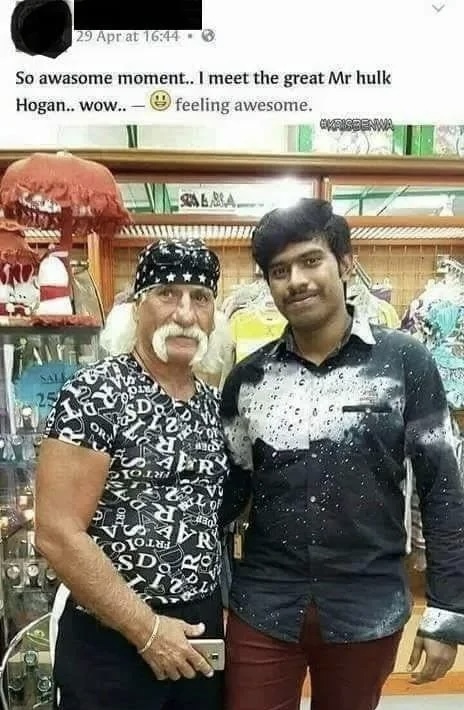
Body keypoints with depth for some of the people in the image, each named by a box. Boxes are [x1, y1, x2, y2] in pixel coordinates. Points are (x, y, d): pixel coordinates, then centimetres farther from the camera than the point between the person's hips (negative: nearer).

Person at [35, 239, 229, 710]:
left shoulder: (211, 403, 4)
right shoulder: (95, 393, -16)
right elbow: (57, 535, -19)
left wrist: (213, 610, 5)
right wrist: (146, 628, -15)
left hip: (202, 628, 6)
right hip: (111, 639, -6)